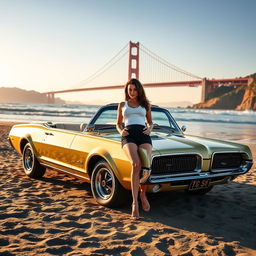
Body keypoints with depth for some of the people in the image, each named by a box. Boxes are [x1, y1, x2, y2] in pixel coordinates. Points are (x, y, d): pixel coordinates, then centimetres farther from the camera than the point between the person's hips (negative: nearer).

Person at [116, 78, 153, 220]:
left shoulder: (146, 104, 22)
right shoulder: (122, 105, 22)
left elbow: (150, 123, 29)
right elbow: (118, 124, 27)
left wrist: (149, 129, 4)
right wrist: (121, 131, 4)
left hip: (144, 135, 1)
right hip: (128, 136, -1)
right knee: (136, 164, -30)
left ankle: (143, 194, 5)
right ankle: (135, 203, -27)